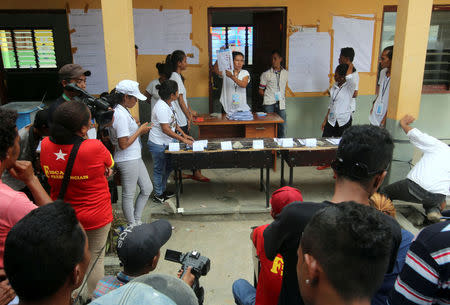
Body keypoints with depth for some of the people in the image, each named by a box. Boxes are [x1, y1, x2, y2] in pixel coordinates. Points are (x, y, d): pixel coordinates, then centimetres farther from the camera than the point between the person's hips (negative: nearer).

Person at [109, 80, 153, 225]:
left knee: (147, 188, 18)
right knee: (129, 195, 6)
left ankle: (137, 221, 31)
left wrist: (137, 127, 7)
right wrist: (140, 131, -14)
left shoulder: (123, 110, 8)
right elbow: (123, 144, -24)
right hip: (127, 160, -10)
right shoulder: (121, 115, -22)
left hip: (135, 157, 10)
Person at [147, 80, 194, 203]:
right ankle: (158, 194, 23)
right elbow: (166, 129, -28)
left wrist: (184, 134, 5)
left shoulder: (169, 104, 3)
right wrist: (183, 140, -25)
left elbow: (173, 122, 13)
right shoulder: (161, 108, -26)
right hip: (158, 144, -10)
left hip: (167, 143, 10)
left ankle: (163, 190, 36)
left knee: (168, 167, 20)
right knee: (159, 169, 6)